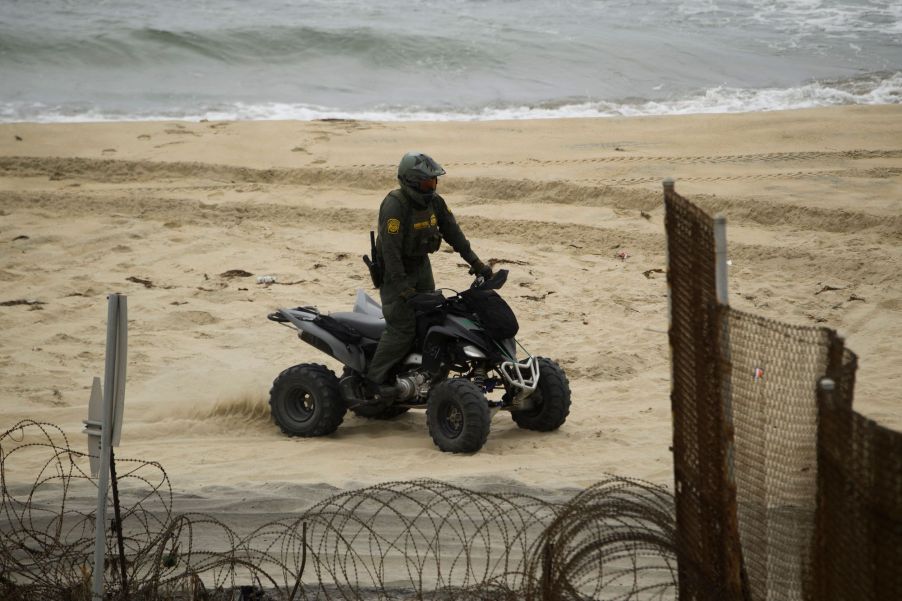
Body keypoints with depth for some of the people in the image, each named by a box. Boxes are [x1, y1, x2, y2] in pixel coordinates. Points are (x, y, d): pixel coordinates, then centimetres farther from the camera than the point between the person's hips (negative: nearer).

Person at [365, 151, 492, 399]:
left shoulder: (434, 201, -1)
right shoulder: (395, 205, -26)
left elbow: (452, 231, 5)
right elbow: (390, 249, -27)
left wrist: (475, 261, -2)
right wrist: (403, 288, -29)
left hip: (421, 265, 8)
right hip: (395, 270, -8)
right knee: (403, 327, -14)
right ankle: (375, 379, -7)